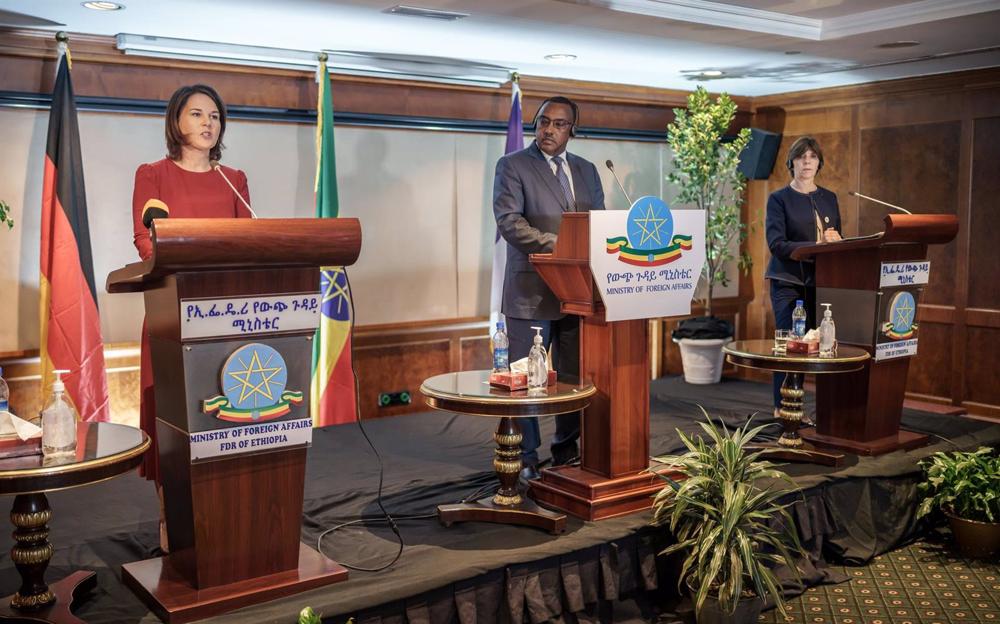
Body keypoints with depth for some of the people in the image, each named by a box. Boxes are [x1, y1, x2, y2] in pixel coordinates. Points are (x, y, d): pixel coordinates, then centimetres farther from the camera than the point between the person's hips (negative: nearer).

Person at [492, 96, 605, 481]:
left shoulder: (587, 171, 16)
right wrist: (557, 244, -23)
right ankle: (525, 459, 12)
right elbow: (508, 221, -12)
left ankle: (567, 451, 24)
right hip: (532, 291, -5)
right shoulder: (512, 166, 0)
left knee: (576, 376, 10)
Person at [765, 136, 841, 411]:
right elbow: (777, 244, -12)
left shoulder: (829, 198, 14)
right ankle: (782, 408, 1)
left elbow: (839, 240, 17)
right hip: (789, 282, -4)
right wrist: (817, 246, -22)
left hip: (821, 282, 4)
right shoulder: (779, 198, -1)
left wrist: (836, 241, -8)